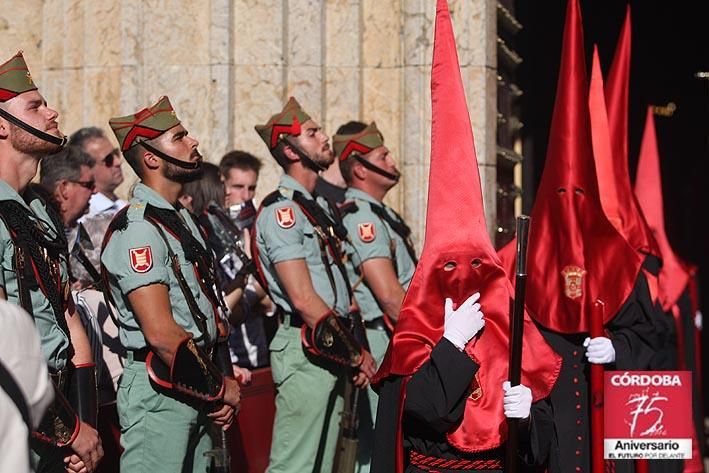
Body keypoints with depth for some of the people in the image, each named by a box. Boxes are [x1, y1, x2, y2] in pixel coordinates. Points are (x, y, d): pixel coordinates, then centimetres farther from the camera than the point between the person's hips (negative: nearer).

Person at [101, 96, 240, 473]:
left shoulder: (182, 220, 15)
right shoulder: (137, 229, -16)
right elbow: (161, 333, -21)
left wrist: (224, 385, 4)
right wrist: (220, 387, -11)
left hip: (199, 395, 9)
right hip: (159, 391, -9)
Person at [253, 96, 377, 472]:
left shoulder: (316, 208, 18)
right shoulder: (281, 210, -12)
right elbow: (303, 298, -18)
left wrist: (354, 349, 9)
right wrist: (356, 355, -12)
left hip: (332, 353, 10)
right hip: (305, 351, -10)